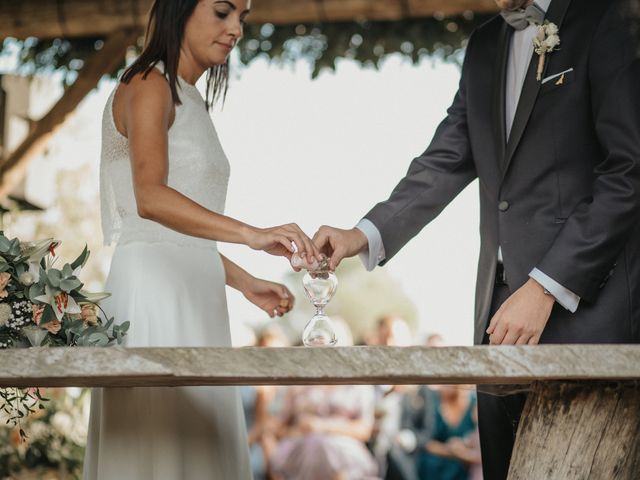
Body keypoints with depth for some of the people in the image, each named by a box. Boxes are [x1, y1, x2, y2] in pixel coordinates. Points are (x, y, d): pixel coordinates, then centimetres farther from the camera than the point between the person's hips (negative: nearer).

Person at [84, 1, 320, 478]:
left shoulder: (190, 99, 20)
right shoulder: (147, 86, -7)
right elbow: (150, 197, -24)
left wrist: (245, 281, 16)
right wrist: (252, 234, -35)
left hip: (194, 296, 9)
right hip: (154, 290, -9)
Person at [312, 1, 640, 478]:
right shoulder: (485, 45, 18)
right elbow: (446, 162, 15)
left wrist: (546, 288, -16)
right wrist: (365, 235, 0)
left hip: (582, 306, -6)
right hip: (503, 306, 7)